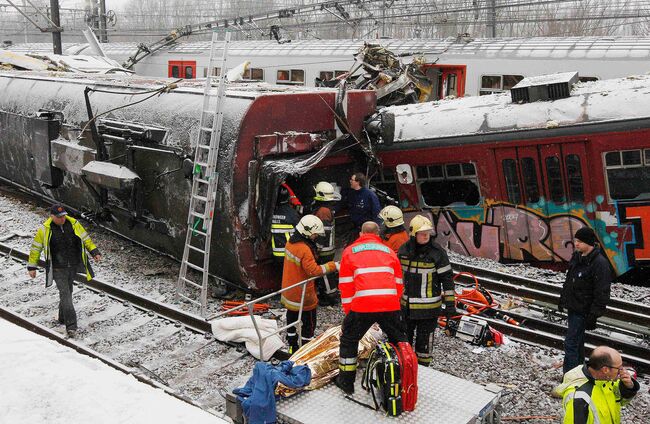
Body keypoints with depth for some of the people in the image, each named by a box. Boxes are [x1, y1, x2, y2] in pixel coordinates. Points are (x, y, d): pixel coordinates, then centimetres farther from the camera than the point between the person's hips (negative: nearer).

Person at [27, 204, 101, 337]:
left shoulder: (74, 224, -2)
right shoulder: (44, 230, -9)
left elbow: (86, 239, 9)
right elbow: (36, 248, 0)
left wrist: (95, 252, -1)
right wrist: (32, 267, 2)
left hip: (73, 266, 3)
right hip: (58, 269, -3)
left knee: (67, 291, 16)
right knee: (65, 294, -10)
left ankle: (63, 318, 35)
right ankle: (71, 326, -11)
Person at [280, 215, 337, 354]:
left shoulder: (290, 243, 1)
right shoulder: (304, 249, -28)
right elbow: (313, 270, -26)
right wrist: (332, 266, -20)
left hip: (289, 292, 9)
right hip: (303, 295, -9)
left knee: (292, 319, 20)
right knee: (308, 323, 7)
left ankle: (292, 346, 32)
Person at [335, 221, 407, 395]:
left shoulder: (350, 251, 15)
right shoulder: (388, 251, 21)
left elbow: (345, 284, 10)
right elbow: (398, 282, 22)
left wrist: (348, 310, 16)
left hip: (362, 306, -2)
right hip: (390, 305, 2)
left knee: (349, 341, 17)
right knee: (399, 341, 22)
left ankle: (346, 381, 23)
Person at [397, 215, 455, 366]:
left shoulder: (437, 252, -13)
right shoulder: (403, 250, 0)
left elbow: (447, 278, -9)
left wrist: (450, 303, -10)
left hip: (429, 307, -5)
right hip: (406, 305, 5)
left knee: (424, 342, 6)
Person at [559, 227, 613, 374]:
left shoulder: (600, 263, -22)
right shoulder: (577, 257, 5)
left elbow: (601, 293, -21)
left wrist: (594, 315, -21)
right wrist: (562, 299, 21)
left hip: (583, 311, -9)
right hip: (572, 307, 9)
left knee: (570, 344, -9)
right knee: (578, 341, 22)